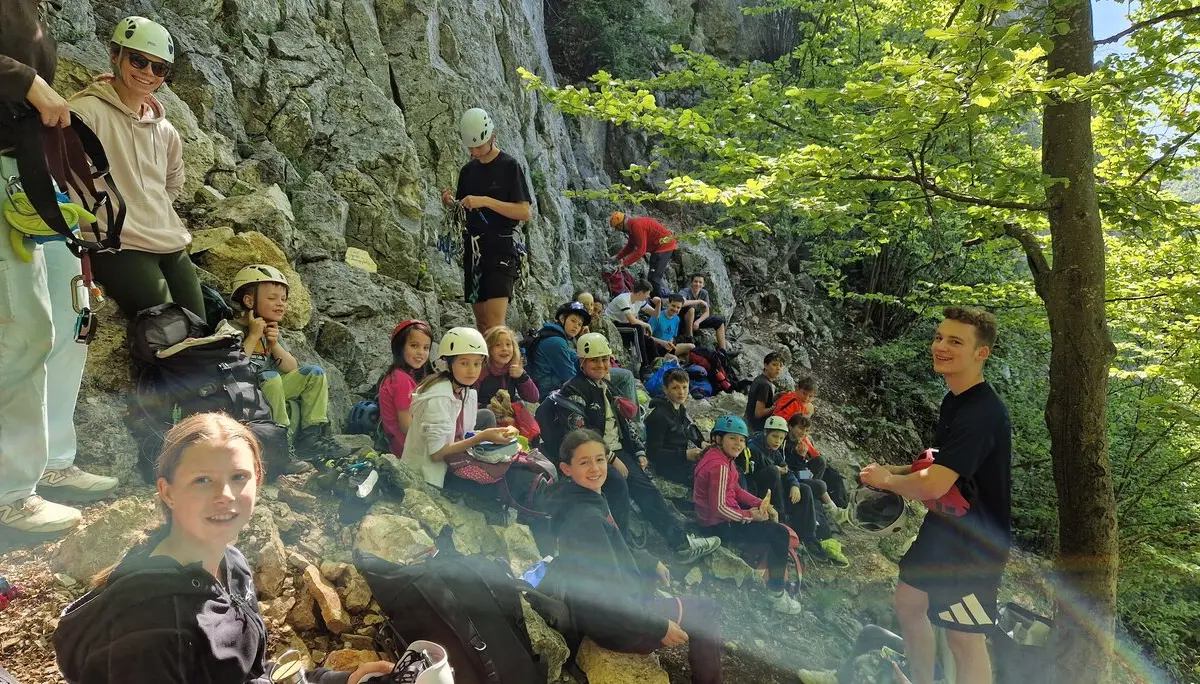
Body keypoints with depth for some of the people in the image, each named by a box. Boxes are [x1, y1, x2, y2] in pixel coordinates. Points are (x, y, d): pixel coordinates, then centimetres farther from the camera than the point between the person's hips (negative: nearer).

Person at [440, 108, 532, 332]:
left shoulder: (509, 166, -2)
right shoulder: (468, 170, 15)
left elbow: (525, 213, -10)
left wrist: (486, 201, -18)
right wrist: (450, 204, -2)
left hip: (501, 248, -6)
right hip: (473, 249, 6)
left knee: (495, 325, -16)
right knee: (481, 322, 7)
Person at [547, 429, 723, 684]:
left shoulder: (583, 500, -1)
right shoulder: (586, 518, -31)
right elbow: (610, 595, -31)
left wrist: (652, 563, 18)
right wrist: (659, 627, -23)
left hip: (614, 602, 10)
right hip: (612, 624, -10)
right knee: (704, 611, 5)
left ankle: (708, 644, 43)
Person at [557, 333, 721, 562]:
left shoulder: (608, 387, 19)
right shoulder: (574, 389, -7)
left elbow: (627, 421, 22)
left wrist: (640, 452, 11)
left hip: (620, 452, 8)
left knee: (648, 490, -8)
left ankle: (682, 541, -6)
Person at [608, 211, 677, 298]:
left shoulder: (637, 226, -24)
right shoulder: (632, 226, 7)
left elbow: (641, 250, -27)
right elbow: (630, 246, 19)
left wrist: (624, 263, -24)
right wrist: (617, 257, 13)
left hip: (664, 246, -11)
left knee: (654, 279, -14)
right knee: (652, 278, 16)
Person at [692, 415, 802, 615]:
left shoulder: (721, 457, 5)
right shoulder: (719, 466, -26)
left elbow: (735, 490, 11)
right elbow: (719, 508, -29)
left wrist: (761, 504, -2)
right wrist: (751, 515, -17)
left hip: (723, 515, 11)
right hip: (719, 525, -11)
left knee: (772, 516, 23)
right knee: (780, 534, -9)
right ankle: (776, 594, 2)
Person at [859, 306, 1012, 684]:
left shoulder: (982, 413, -27)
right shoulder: (954, 398, 5)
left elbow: (933, 485, -34)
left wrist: (886, 480, -14)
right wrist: (896, 472, 3)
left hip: (974, 542, -10)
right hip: (943, 528, 10)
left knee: (964, 639, 1)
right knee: (909, 603, 21)